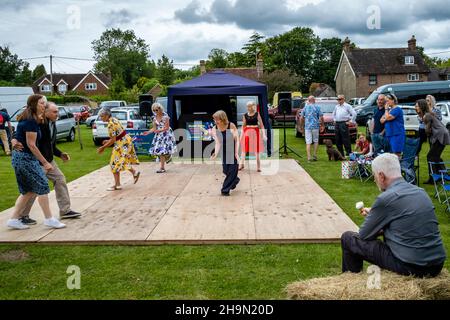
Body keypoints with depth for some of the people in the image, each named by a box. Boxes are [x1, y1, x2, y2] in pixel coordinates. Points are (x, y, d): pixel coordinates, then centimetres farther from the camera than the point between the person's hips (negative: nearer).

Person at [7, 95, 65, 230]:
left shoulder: (29, 118, 11)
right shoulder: (31, 121, -17)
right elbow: (31, 145, -19)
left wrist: (38, 120, 10)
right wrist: (45, 162, -16)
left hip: (19, 157, 10)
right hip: (25, 158, -10)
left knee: (29, 190, 14)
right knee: (42, 186, -4)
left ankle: (14, 219, 16)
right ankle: (49, 219, 3)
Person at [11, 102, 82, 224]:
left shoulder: (53, 125, 8)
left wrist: (60, 154, 2)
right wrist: (14, 141, -39)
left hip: (49, 161, 9)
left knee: (60, 180, 9)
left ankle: (65, 210, 18)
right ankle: (23, 216, 15)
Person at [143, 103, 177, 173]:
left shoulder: (165, 116, -12)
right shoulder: (155, 117, 6)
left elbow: (167, 127, -14)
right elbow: (154, 128, 10)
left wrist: (159, 130, -27)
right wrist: (148, 132, -5)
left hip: (166, 134, -5)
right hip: (158, 135, 5)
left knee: (162, 151, -10)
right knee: (159, 151, -1)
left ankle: (162, 168, 1)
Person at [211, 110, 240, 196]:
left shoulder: (231, 126, -18)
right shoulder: (215, 129, -9)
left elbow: (237, 140, -13)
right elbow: (218, 143, -9)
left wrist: (236, 153, -20)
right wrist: (216, 154, -24)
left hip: (233, 151, -3)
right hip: (224, 152, 4)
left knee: (232, 170, -5)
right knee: (225, 170, 7)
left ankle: (225, 189, 5)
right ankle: (235, 180, 38)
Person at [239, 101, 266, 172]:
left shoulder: (257, 114, -2)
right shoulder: (245, 115, 4)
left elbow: (261, 125, -3)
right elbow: (243, 126, 10)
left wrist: (264, 134, -10)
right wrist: (241, 135, 7)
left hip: (255, 132, -2)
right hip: (247, 133, 2)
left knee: (257, 150, 2)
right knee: (244, 149, 8)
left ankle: (258, 167, 9)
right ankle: (241, 164, 23)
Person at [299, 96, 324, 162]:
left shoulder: (305, 107, 6)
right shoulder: (317, 107, 0)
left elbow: (301, 118, 4)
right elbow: (321, 117, -3)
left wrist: (301, 126, 12)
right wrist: (322, 125, 8)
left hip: (307, 127, 1)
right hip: (315, 126, -1)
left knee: (308, 143, 0)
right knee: (316, 141, 14)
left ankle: (309, 157, -7)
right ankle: (315, 155, 11)